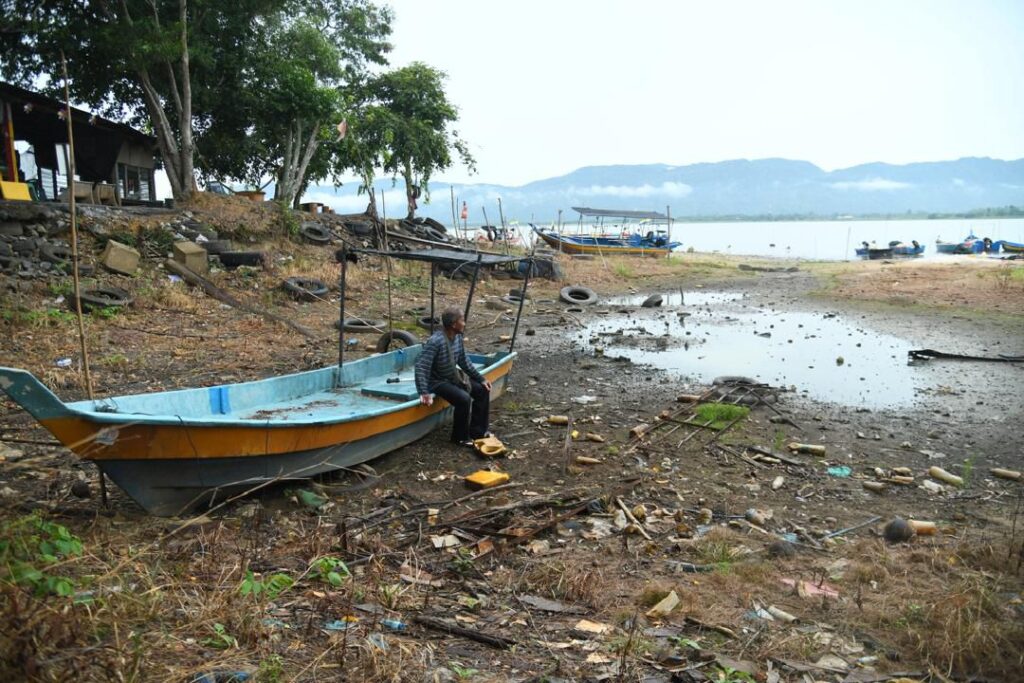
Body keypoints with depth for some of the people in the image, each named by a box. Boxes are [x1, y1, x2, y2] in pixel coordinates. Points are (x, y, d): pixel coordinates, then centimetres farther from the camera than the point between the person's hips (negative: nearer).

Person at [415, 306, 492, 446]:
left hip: (454, 377, 9)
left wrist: (481, 379, 8)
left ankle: (477, 430, 14)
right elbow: (421, 367, -34)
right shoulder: (436, 341, -30)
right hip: (437, 381, -9)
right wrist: (424, 393, -41)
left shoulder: (457, 337, -4)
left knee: (482, 390, 3)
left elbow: (464, 361, 9)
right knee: (464, 398, -29)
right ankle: (460, 437, -7)